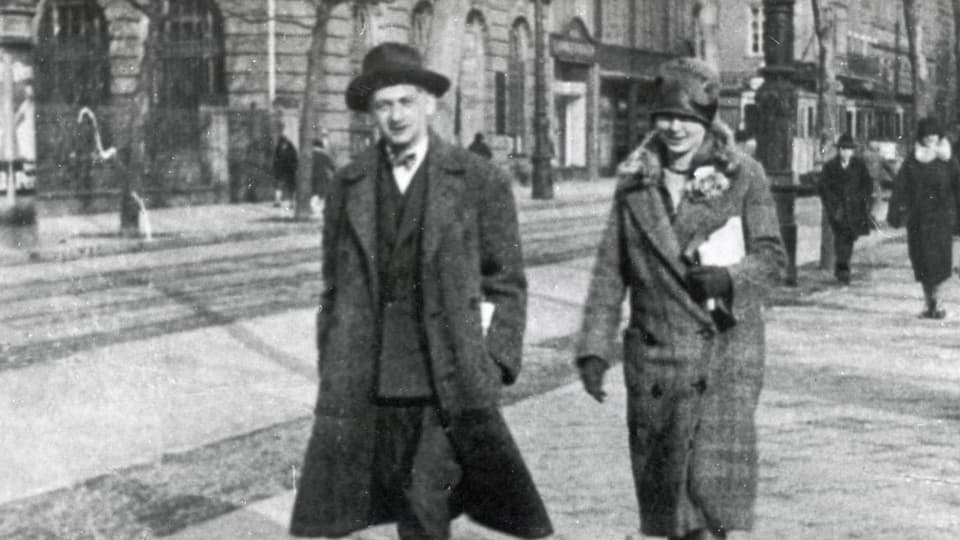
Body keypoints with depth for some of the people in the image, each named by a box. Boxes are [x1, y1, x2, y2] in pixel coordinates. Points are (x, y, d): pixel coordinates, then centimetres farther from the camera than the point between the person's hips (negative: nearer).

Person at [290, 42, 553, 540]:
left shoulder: (480, 182, 1)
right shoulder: (347, 186, 8)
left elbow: (506, 284, 4)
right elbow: (335, 289, 14)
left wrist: (494, 366, -4)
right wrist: (332, 376, 10)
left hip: (451, 382, -3)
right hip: (369, 383, 3)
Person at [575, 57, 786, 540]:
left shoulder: (743, 176, 1)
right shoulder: (634, 182, 8)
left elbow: (772, 259, 2)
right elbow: (609, 271, 8)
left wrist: (729, 278, -19)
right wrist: (594, 348, 1)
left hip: (723, 348, -3)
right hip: (654, 351, 3)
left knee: (713, 477, -13)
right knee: (662, 480, 9)